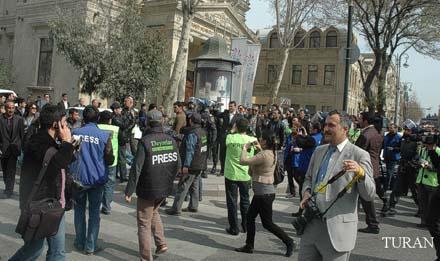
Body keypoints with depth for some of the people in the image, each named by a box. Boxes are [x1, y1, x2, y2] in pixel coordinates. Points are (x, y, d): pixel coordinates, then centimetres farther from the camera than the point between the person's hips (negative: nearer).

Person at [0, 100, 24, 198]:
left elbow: (22, 135, 4)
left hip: (14, 148, -1)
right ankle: (8, 187, 31)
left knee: (11, 170, -8)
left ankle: (9, 190, -1)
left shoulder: (19, 119, 1)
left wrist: (22, 147, 3)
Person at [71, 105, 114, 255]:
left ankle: (80, 243, 24)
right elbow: (110, 160, -5)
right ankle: (90, 247, 12)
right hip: (97, 178, -1)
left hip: (78, 177, 1)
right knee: (94, 212, 8)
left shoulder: (75, 133, -6)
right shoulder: (104, 136, -10)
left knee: (79, 210, 16)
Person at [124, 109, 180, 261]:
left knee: (144, 223, 9)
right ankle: (161, 244, 25)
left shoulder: (145, 141, -17)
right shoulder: (171, 140, -2)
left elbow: (136, 168, -19)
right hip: (165, 189, 5)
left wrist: (129, 191, -13)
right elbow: (177, 165, 5)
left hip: (147, 189, -5)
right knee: (154, 212, 30)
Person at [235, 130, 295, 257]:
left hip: (264, 193, -10)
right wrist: (259, 149, 16)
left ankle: (289, 242, 14)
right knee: (250, 217, 15)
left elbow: (243, 161, -25)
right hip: (261, 193, 10)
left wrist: (245, 148, -9)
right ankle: (249, 246, 23)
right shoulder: (272, 153, 5)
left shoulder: (263, 155, -23)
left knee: (267, 223, 2)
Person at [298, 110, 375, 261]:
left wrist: (360, 172, -28)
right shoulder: (318, 151, 10)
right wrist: (306, 192, 1)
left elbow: (369, 195, -10)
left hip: (337, 229, -5)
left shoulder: (359, 155, -7)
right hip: (311, 225, 5)